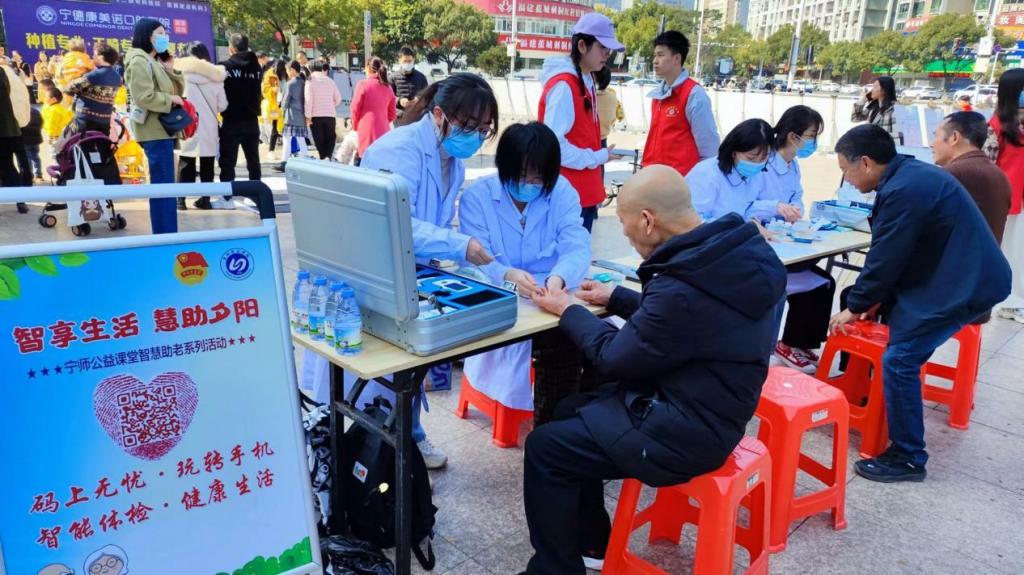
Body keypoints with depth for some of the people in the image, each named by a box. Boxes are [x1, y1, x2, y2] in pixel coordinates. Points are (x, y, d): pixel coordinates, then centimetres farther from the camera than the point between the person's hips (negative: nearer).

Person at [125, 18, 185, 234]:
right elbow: (144, 97, -21)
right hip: (155, 131, -10)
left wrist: (171, 71, 5)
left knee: (163, 186, 12)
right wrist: (171, 99, -12)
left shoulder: (155, 61, 20)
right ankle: (166, 237, -8)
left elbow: (177, 90, 19)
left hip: (163, 129, 10)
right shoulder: (139, 61, -10)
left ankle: (165, 236, 18)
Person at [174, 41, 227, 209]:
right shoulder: (215, 75, 3)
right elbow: (223, 105, 4)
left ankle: (181, 198, 2)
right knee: (207, 165, 8)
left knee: (186, 164, 5)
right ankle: (205, 198, 9)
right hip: (210, 127, 1)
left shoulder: (182, 71, -1)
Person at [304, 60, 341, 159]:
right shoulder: (330, 81, 6)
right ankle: (328, 156, -9)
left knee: (319, 140, 7)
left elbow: (309, 99, -11)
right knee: (331, 138, 11)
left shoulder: (310, 81, -4)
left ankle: (323, 157, 4)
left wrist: (308, 116, -7)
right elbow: (338, 98, 11)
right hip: (330, 115, 2)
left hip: (316, 115, -2)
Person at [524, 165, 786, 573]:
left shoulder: (685, 287, -32)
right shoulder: (724, 251, -2)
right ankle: (589, 542, 31)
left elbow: (614, 358, -16)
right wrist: (616, 297, 16)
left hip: (686, 430, -10)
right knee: (569, 413, 18)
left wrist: (569, 311, -1)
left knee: (545, 448, -4)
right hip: (698, 404, 10)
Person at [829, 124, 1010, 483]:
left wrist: (854, 307, -5)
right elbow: (893, 253, 14)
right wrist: (873, 298, 14)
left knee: (899, 361, -9)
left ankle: (908, 459, 2)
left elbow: (884, 259, -18)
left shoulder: (903, 190, -23)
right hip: (966, 276, 11)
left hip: (964, 286, -11)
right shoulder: (911, 174, 9)